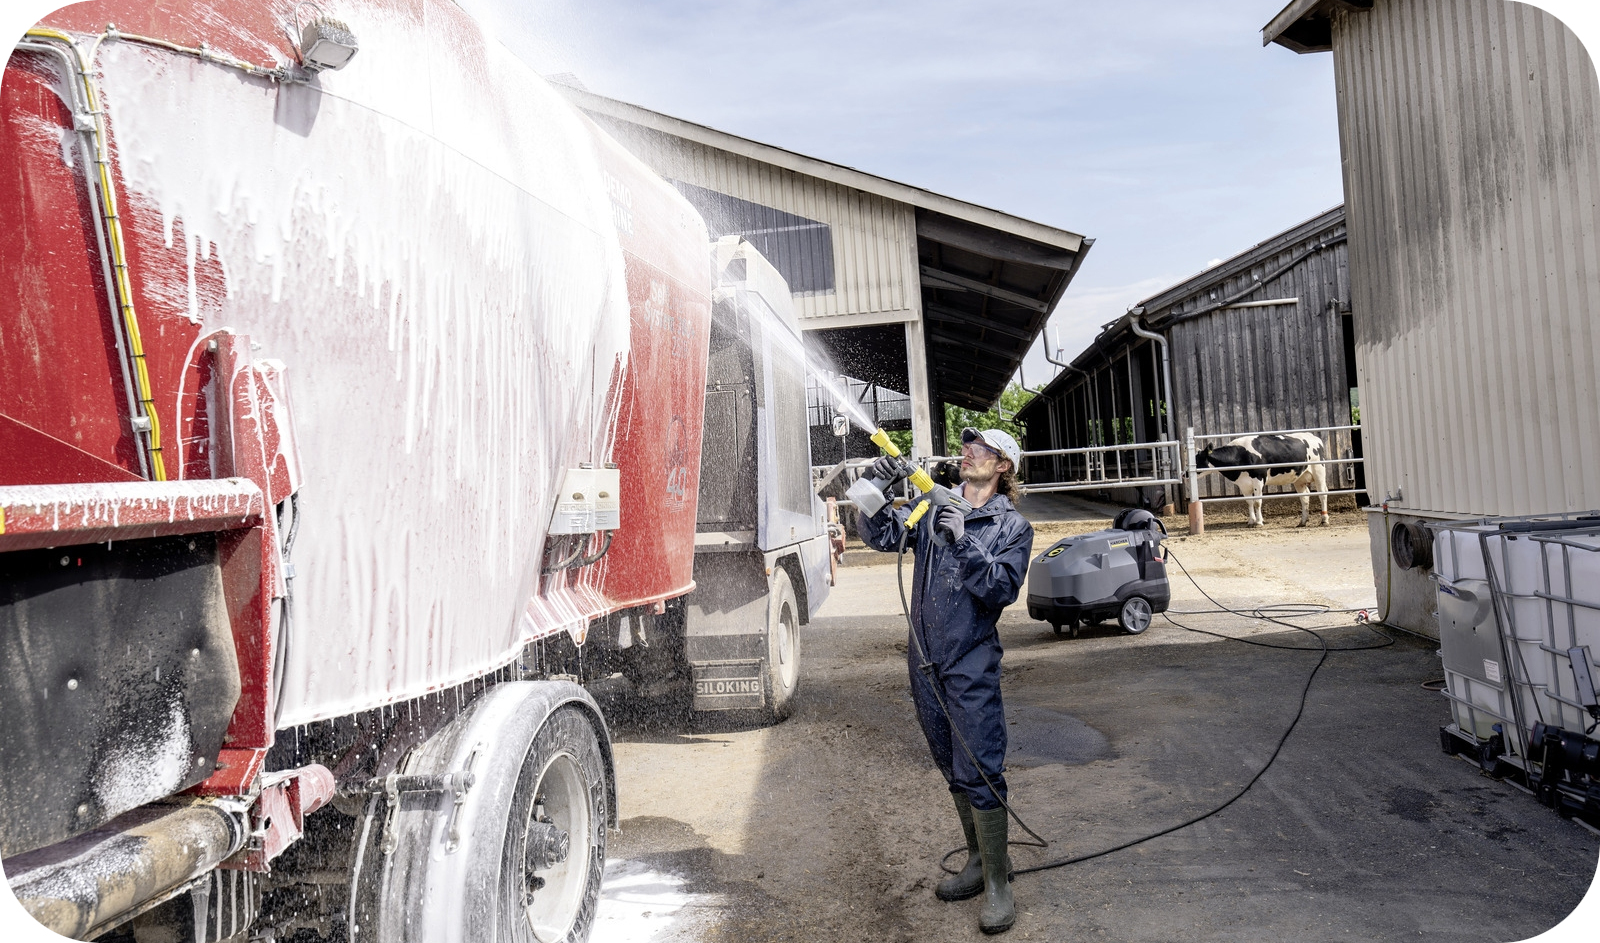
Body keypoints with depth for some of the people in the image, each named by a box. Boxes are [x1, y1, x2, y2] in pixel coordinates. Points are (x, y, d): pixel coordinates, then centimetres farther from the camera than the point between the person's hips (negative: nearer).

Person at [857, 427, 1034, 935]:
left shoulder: (1013, 526, -1)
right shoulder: (934, 506, 9)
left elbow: (1002, 588, -14)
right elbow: (880, 535, 1)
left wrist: (964, 542, -24)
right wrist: (878, 490, -15)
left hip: (971, 667, -4)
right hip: (925, 663, 5)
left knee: (980, 772, -5)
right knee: (954, 771, 16)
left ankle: (997, 884, 9)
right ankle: (980, 860, 32)